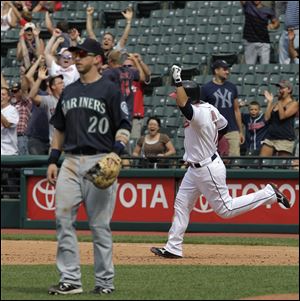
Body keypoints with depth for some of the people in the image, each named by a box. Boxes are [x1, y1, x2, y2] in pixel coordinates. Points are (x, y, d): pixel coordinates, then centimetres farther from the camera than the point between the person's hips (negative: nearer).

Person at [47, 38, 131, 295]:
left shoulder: (109, 90, -1)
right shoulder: (69, 91, 18)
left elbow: (124, 126, -4)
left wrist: (116, 152, -20)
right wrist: (53, 161, 14)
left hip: (99, 162, -6)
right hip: (71, 162, 6)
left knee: (100, 224, -4)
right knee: (63, 220, -2)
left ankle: (105, 281, 4)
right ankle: (70, 280, 2)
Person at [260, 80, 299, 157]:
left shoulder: (294, 104, -2)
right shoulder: (275, 104, 16)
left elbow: (282, 116, -15)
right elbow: (267, 118, 7)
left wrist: (280, 101, -11)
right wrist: (269, 102, 7)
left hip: (285, 139, -6)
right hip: (271, 136, 6)